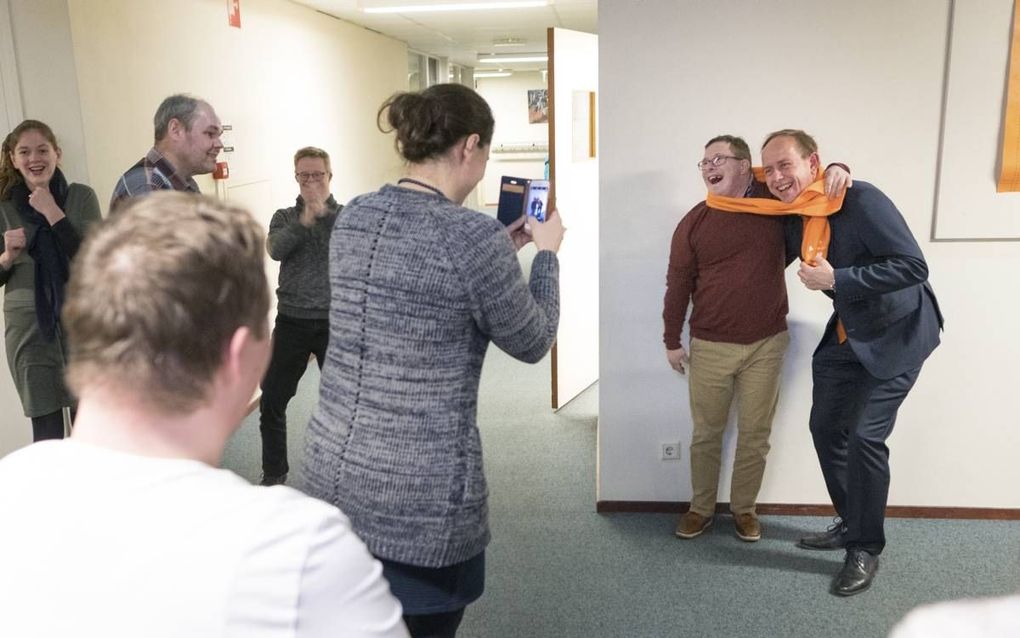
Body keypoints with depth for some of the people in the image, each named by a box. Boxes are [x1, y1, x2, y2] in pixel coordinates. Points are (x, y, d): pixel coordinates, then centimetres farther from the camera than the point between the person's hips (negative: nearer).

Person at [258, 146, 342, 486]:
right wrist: (305, 218, -23)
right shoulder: (284, 217, 7)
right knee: (272, 400, 5)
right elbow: (276, 249, -12)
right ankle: (274, 471, 24)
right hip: (291, 322, 2)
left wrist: (323, 211, -26)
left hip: (334, 322, -2)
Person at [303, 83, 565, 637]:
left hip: (330, 472, 7)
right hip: (420, 497, -7)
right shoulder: (473, 237, -18)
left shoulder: (352, 218, 3)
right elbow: (532, 343, -4)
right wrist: (547, 252, 10)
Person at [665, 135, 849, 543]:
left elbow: (812, 175, 12)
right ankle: (701, 508, 28)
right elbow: (678, 285, 1)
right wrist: (672, 341, 2)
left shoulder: (774, 199, -2)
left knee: (755, 433, 10)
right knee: (706, 433, 11)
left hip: (767, 344, 1)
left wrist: (836, 169, -14)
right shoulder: (693, 223, -5)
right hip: (710, 347, 0)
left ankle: (744, 508, 29)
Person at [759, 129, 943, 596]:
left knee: (864, 436, -11)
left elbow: (913, 266, -28)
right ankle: (850, 524, 30)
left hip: (896, 332, -7)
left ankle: (866, 549, 8)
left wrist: (836, 279, -29)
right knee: (826, 428, 10)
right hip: (845, 334, 8)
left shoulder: (861, 200, -24)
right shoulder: (791, 216, -2)